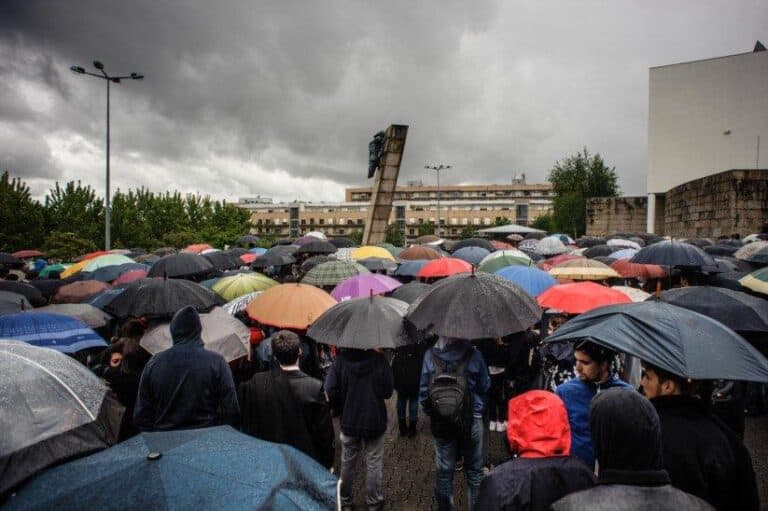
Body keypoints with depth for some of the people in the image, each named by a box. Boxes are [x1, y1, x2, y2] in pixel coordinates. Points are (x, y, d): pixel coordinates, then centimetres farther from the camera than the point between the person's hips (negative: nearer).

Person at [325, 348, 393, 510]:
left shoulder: (341, 358, -13)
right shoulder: (379, 360, -16)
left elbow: (330, 390, -16)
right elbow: (388, 392, -10)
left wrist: (341, 408, 1)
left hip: (349, 421, 2)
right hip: (374, 421, -1)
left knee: (347, 463, 20)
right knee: (374, 465, 16)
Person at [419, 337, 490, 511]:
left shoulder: (430, 356, -13)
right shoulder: (473, 354, -15)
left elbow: (423, 391, -8)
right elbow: (485, 387, -4)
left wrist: (431, 413, 8)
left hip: (441, 423, 1)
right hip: (472, 420, -1)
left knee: (444, 470, 15)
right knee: (474, 470, 18)